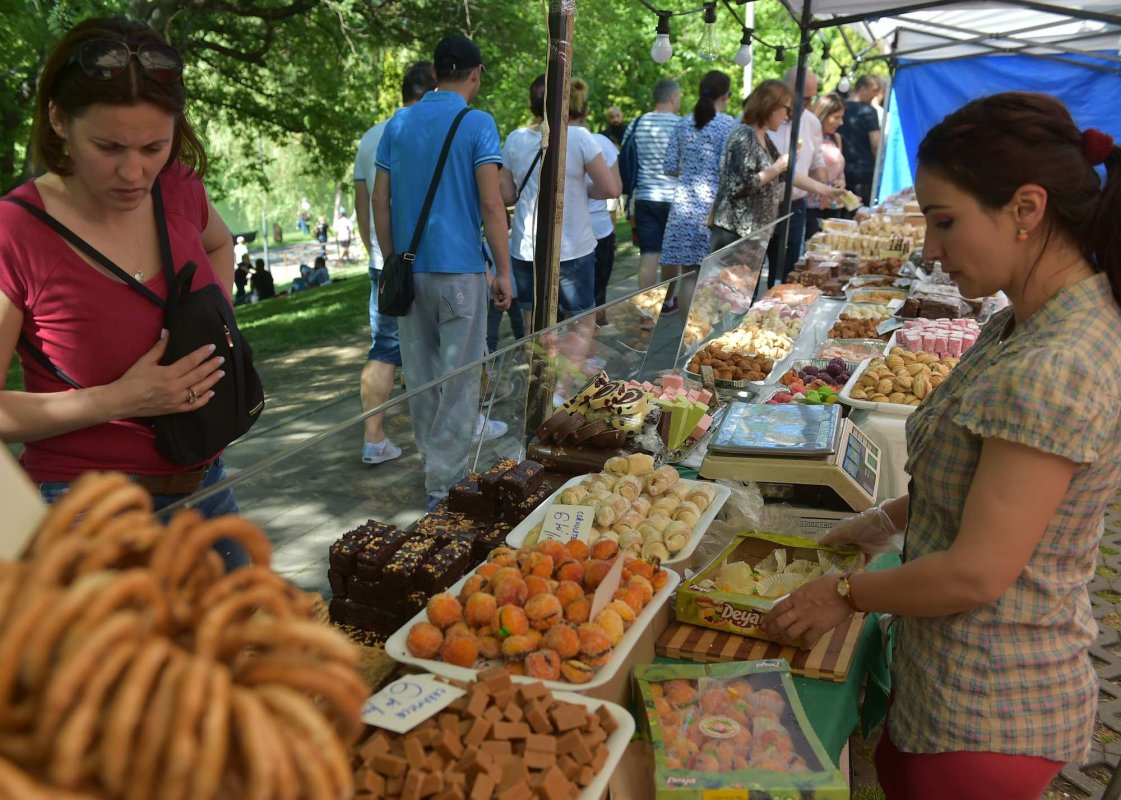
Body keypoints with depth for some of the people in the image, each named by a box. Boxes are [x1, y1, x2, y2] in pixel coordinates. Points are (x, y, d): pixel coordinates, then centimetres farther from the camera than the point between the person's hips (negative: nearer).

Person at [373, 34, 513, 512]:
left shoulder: (399, 123, 7)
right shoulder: (477, 124, -6)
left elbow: (380, 199, 8)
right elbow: (491, 204, -12)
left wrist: (392, 262, 15)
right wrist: (504, 272, -6)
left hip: (408, 269, 5)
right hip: (460, 267, -5)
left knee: (420, 370, 15)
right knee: (459, 376, 2)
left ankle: (436, 450, 34)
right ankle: (443, 483, 4)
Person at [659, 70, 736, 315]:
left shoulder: (683, 124, 8)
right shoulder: (728, 124, -5)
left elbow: (670, 167, 9)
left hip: (685, 205, 4)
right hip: (713, 205, -4)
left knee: (688, 273, 6)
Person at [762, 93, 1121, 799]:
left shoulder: (1052, 370, -30)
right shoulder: (1024, 325, 2)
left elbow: (976, 574, -26)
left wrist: (845, 593, -13)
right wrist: (892, 518, 8)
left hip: (986, 715, -9)